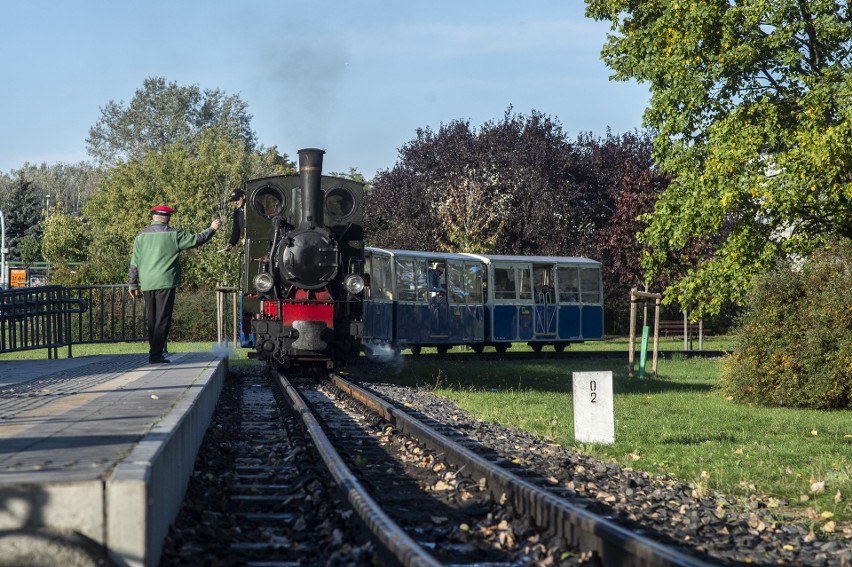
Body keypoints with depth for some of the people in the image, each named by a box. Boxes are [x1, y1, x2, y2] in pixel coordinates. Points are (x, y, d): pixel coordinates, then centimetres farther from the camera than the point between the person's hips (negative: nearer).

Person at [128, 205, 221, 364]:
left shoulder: (141, 235, 9)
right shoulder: (173, 234, -2)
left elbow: (134, 263, 9)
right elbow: (195, 240, 3)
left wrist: (133, 285, 15)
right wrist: (212, 229, 17)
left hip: (147, 285, 4)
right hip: (165, 282, -4)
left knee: (152, 320, 13)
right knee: (162, 319, -3)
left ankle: (154, 353, 16)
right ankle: (156, 355, -9)